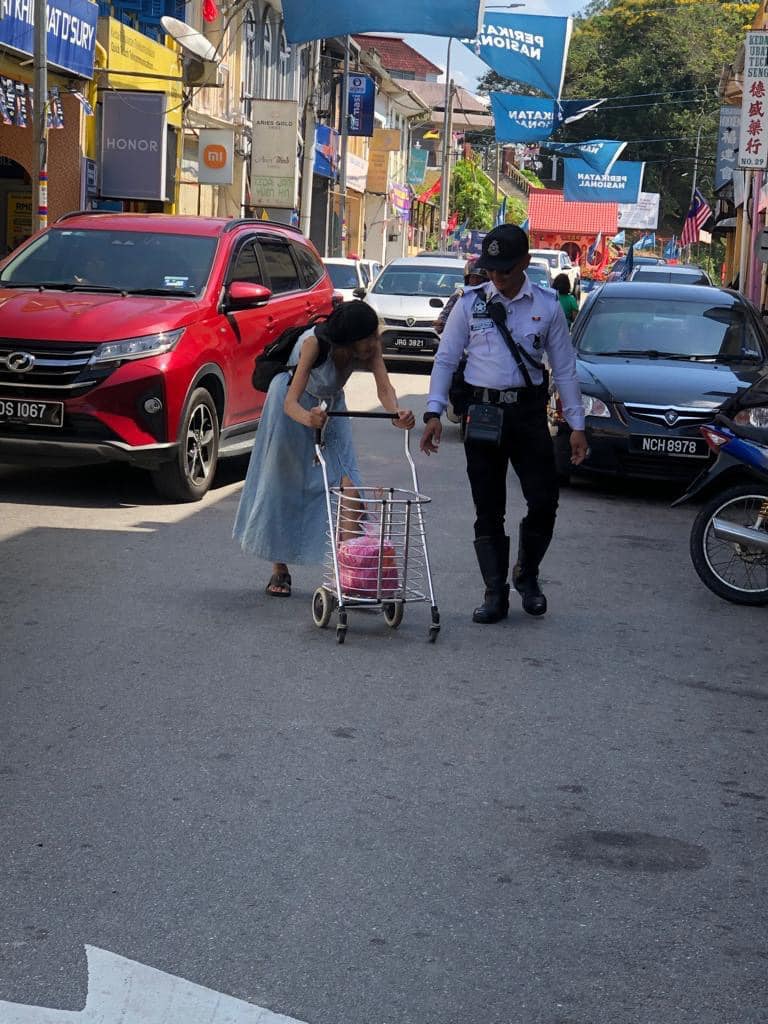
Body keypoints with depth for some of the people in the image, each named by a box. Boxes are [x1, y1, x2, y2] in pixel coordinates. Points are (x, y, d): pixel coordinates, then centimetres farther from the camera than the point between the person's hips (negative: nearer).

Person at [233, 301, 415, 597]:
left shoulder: (370, 345, -23)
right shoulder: (315, 342, -36)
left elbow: (384, 387, -36)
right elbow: (290, 403, -42)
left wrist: (396, 414, -57)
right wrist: (308, 418, -65)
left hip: (331, 405, 4)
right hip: (295, 405, -4)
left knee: (345, 482, -13)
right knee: (283, 484, 2)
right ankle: (280, 570, 14)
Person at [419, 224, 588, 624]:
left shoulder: (547, 306, 3)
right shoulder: (470, 303, 2)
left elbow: (564, 367, 7)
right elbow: (445, 359, 5)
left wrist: (577, 425, 4)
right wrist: (434, 412, -5)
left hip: (528, 411, 0)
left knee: (544, 502, -3)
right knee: (488, 510, 3)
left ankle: (527, 575, 22)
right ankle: (495, 594, 12)